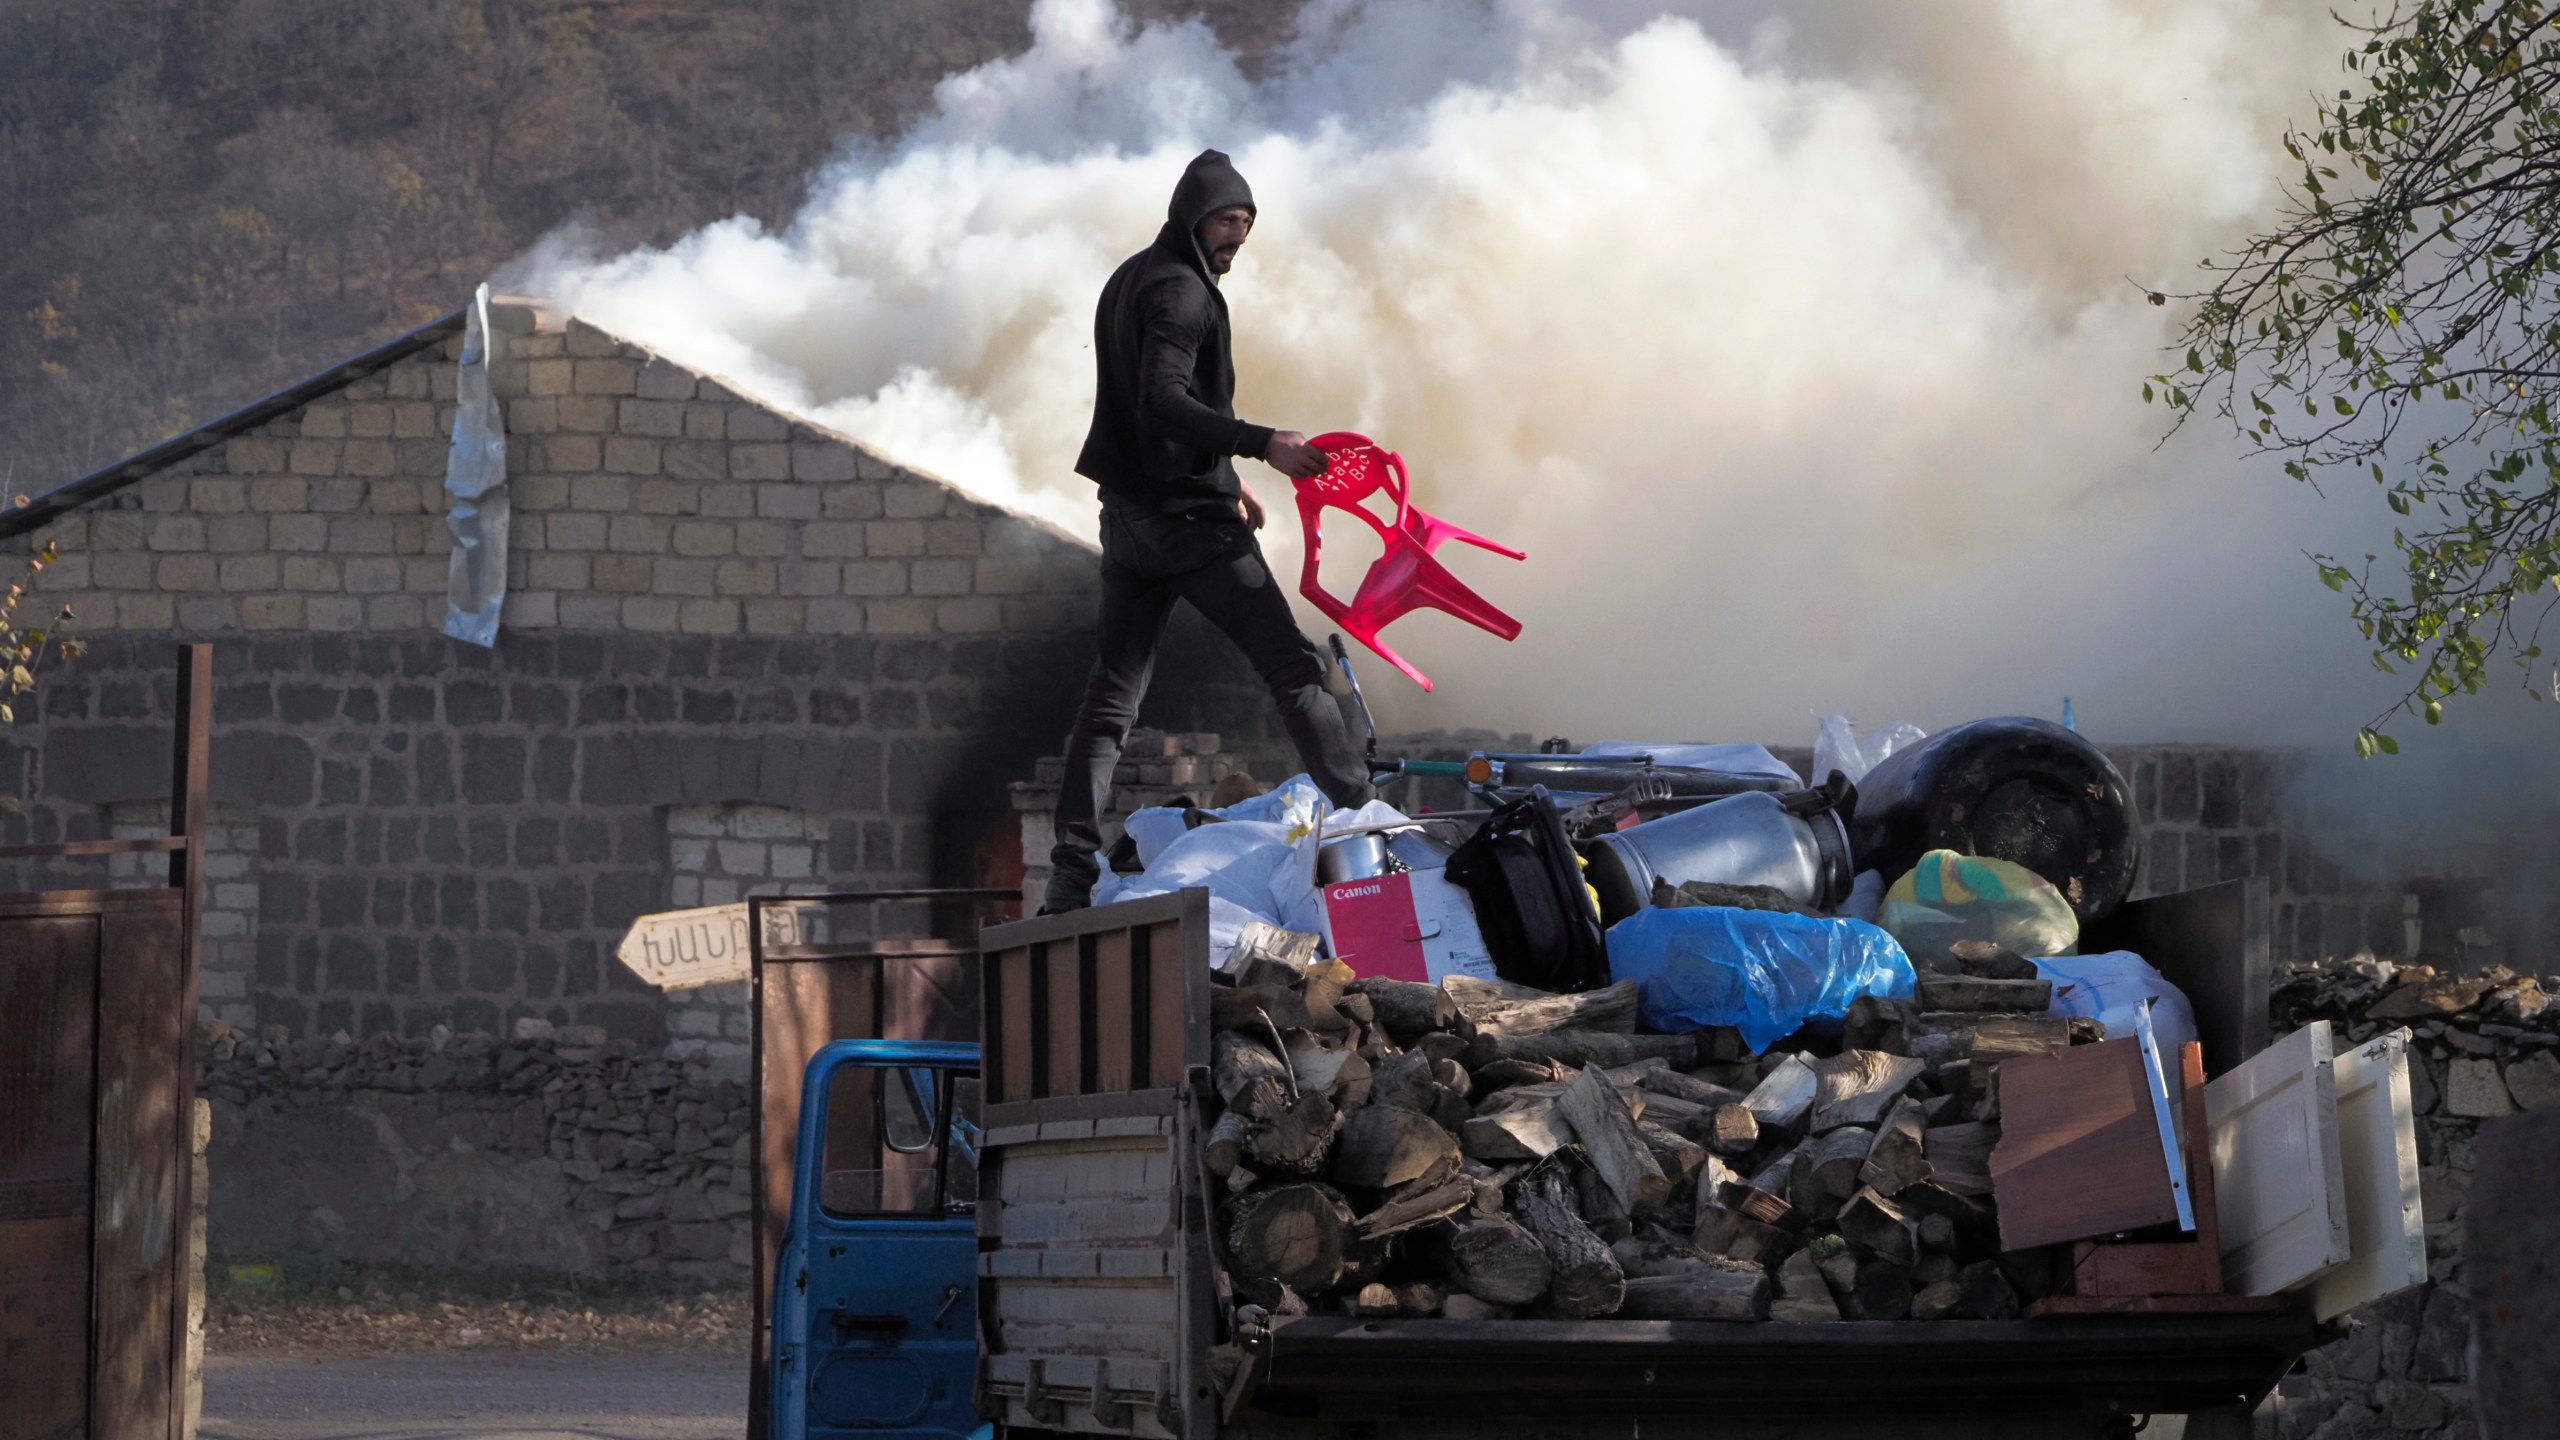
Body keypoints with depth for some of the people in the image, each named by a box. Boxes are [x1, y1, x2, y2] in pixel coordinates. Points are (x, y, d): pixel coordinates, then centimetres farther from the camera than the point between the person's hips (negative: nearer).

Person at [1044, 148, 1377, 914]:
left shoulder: (1129, 281, 18)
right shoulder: (1179, 290, -13)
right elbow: (1165, 402, -26)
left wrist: (1224, 474, 28)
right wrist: (1262, 445, -34)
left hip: (1129, 509, 9)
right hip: (1189, 514, -9)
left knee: (1112, 691, 6)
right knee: (1292, 662, -3)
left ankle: (1071, 876, 0)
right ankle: (1362, 814, -7)